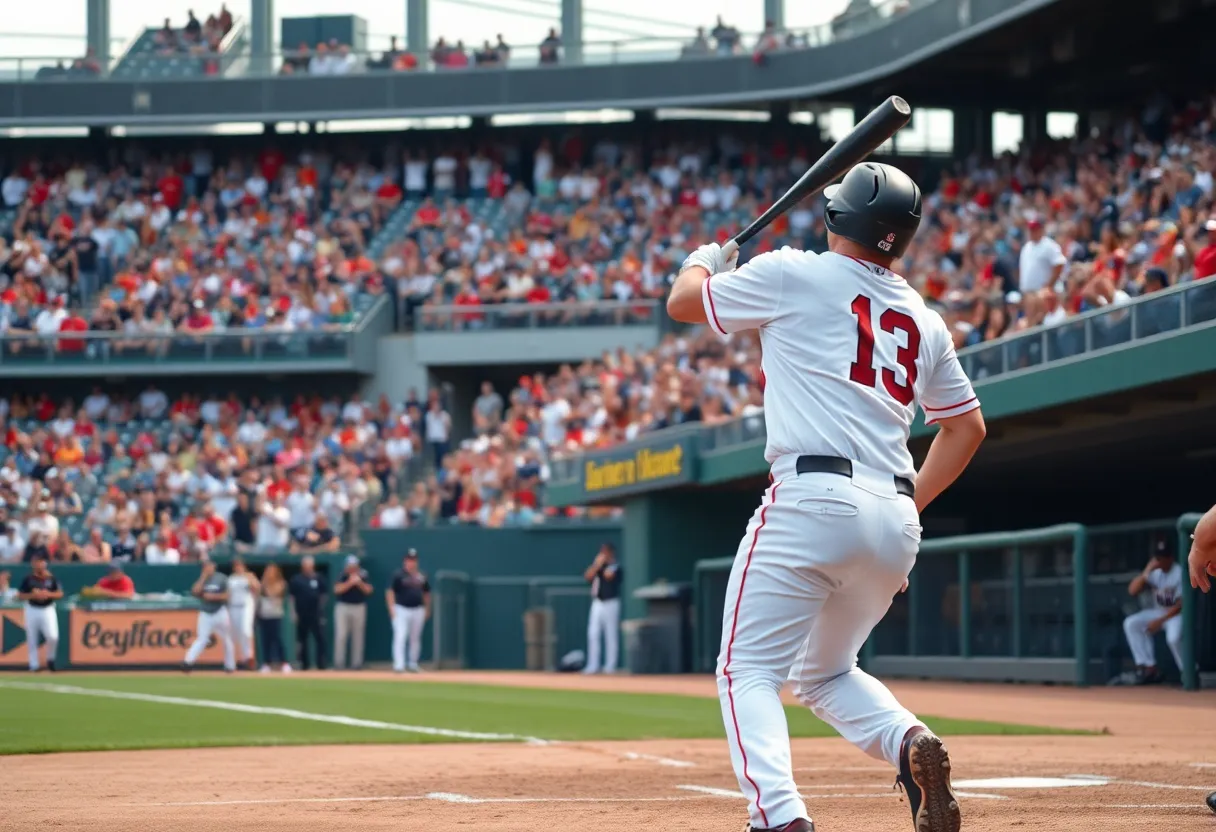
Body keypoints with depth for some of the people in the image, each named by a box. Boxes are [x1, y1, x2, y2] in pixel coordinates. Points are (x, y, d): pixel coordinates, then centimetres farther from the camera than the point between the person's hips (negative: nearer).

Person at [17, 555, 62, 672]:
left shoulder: (51, 578, 0)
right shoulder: (28, 579, -2)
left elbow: (60, 594, 2)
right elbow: (20, 596, -1)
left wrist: (48, 594, -16)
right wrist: (32, 595, -18)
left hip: (48, 610, -1)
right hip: (32, 610, 1)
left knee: (53, 636, -15)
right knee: (31, 640, 3)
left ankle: (50, 659, 12)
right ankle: (34, 665, 14)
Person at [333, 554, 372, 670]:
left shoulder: (363, 574, 1)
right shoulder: (341, 574, -5)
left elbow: (368, 590, -2)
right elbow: (337, 590, -14)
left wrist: (360, 583, -18)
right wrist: (350, 582, -23)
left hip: (359, 607, 2)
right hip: (343, 607, -2)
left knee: (358, 636, 5)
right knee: (340, 635, -7)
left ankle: (356, 663, 12)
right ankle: (338, 663, -2)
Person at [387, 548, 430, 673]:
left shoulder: (422, 577, 11)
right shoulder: (399, 576, -4)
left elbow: (426, 593, 20)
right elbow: (390, 592, -7)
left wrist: (427, 609, 17)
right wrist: (392, 608, -16)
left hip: (418, 611, 5)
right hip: (401, 610, -5)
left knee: (415, 638, 10)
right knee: (400, 637, -14)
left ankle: (412, 664, 22)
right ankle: (399, 665, -17)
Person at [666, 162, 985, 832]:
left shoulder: (792, 275, 2)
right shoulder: (924, 322, 19)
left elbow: (683, 301, 15)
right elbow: (967, 426, 26)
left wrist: (703, 261, 37)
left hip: (812, 499, -6)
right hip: (895, 521, 6)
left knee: (748, 669, -2)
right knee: (824, 673, 23)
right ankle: (910, 742, -5)